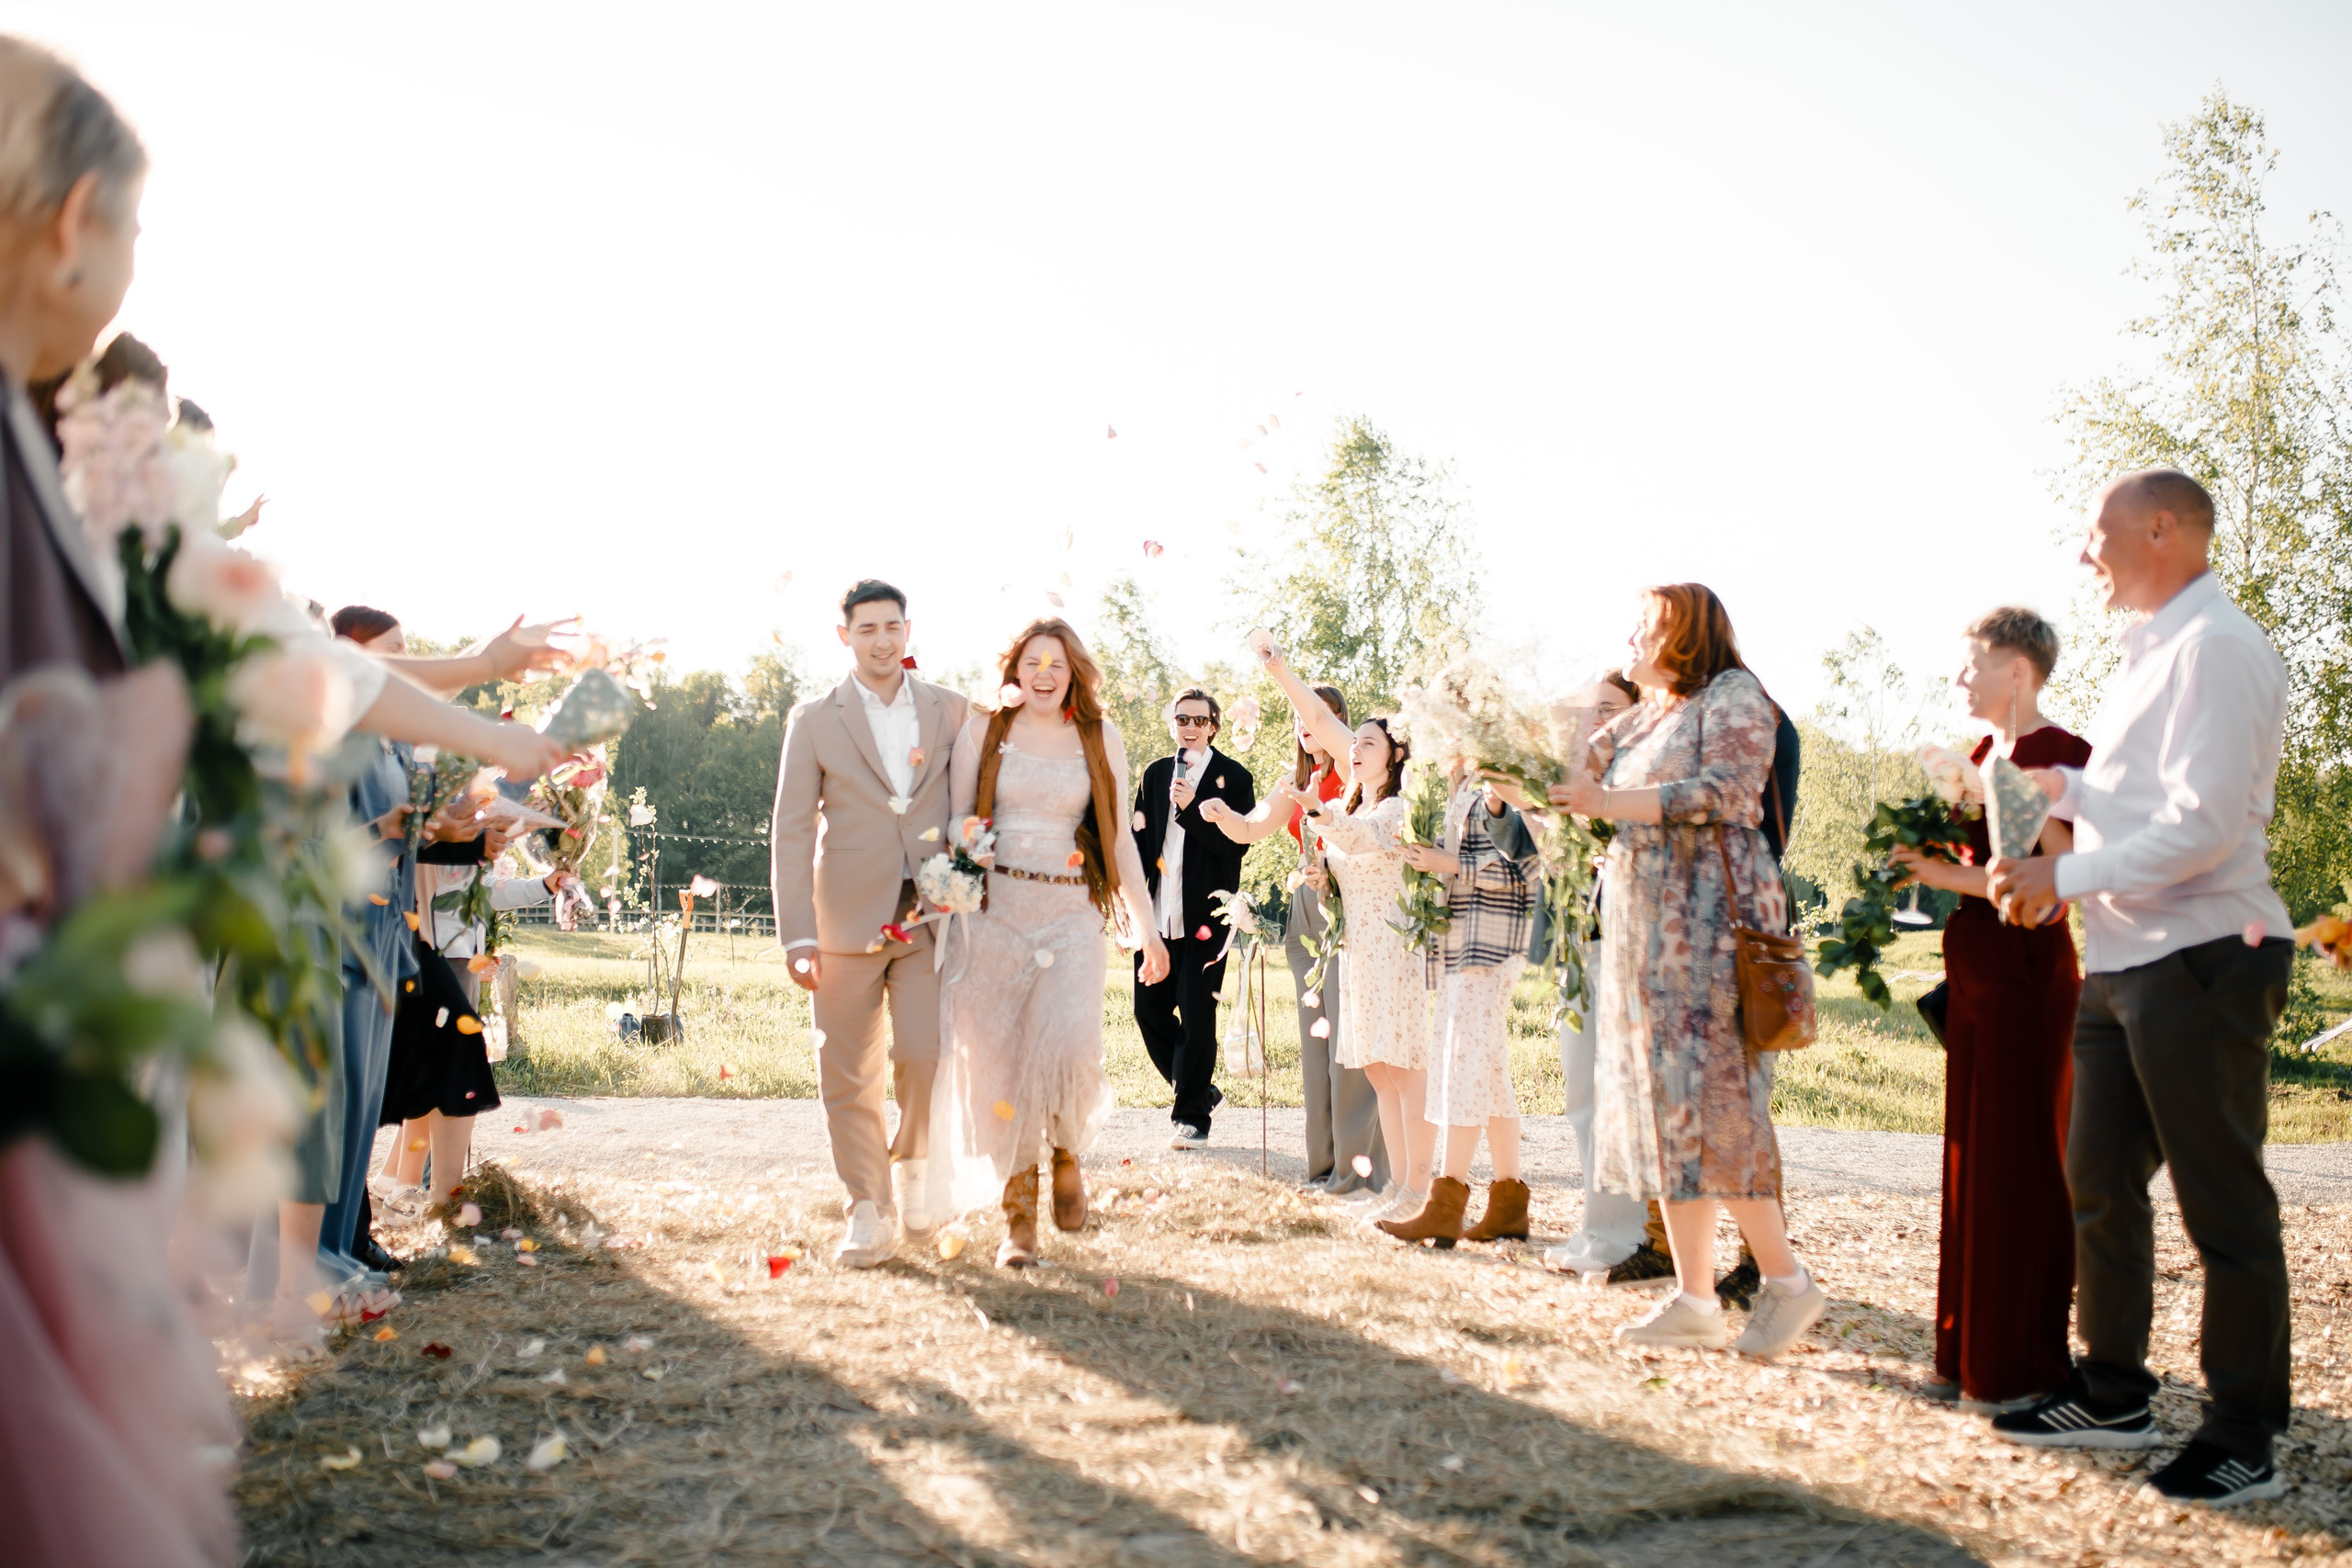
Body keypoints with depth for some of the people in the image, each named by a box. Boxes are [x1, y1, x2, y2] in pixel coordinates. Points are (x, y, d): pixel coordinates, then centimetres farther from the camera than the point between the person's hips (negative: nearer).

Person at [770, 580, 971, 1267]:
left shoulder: (952, 712, 8)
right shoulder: (815, 720, 4)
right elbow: (791, 833, 1)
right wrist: (797, 938, -6)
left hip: (930, 918, 0)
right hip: (848, 920, 0)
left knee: (924, 1053, -13)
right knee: (848, 1076, 3)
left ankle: (913, 1163, 16)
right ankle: (868, 1216, 16)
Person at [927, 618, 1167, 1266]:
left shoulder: (1100, 738, 9)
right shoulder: (983, 731, 6)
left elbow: (1118, 835, 13)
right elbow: (957, 818, 12)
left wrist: (1146, 926, 13)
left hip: (1071, 914, 0)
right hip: (994, 911, 0)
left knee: (1068, 1048, -19)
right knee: (997, 1062, -1)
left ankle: (1067, 1153, 13)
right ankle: (1018, 1217, 11)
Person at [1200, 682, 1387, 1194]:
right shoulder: (1299, 784, 18)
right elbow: (1250, 830, 13)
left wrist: (1334, 871, -21)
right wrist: (1222, 815, -7)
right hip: (1306, 912, 8)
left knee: (1347, 1039, -10)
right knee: (1315, 1040, 8)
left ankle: (1357, 1167, -7)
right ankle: (1324, 1163, 13)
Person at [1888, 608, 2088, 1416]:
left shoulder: (2055, 754, -12)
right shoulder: (1983, 753, 15)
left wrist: (1952, 876, -22)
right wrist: (1927, 855, 3)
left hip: (2027, 970, -9)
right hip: (1974, 969, 9)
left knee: (2022, 1160, -3)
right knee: (1972, 1157, 12)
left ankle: (2023, 1366, 6)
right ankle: (1969, 1352, 20)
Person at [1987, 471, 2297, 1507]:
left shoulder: (2216, 647, -13)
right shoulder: (2150, 654, 17)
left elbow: (2204, 825, -22)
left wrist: (2062, 876, -21)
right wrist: (2050, 781, 13)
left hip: (2201, 960, -10)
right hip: (2124, 960, 10)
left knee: (2223, 1202, -1)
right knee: (2099, 1183, 14)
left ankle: (2245, 1439, 9)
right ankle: (2113, 1393, 26)